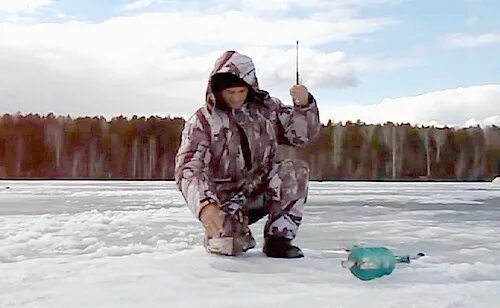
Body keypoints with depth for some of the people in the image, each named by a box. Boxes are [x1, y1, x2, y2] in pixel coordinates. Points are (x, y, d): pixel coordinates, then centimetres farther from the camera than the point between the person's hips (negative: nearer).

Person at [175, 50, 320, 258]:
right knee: (227, 244, -32)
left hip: (262, 191, 4)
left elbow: (302, 134, 2)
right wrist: (205, 206, -40)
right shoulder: (202, 122, -10)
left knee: (296, 170, -23)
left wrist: (304, 104, -18)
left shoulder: (265, 108, 2)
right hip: (226, 199, -3)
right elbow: (188, 170, -21)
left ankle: (278, 238, -13)